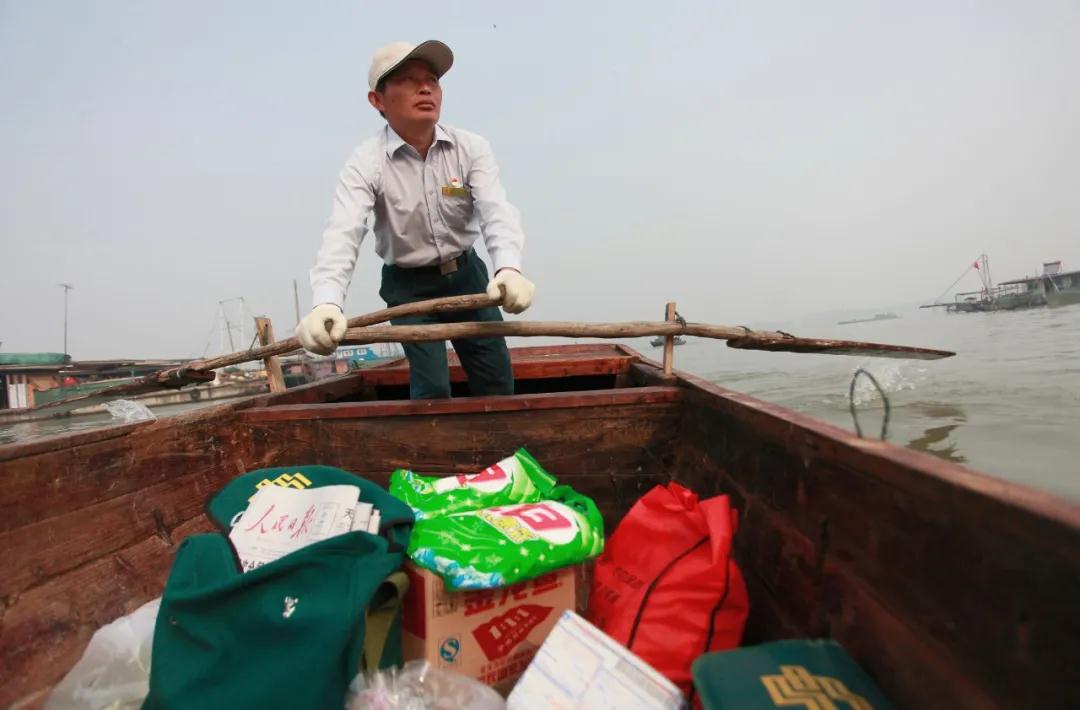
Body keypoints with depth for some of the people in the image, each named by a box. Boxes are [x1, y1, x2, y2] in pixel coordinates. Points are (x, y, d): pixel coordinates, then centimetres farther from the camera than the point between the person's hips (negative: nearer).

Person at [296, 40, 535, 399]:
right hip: (409, 286, -2)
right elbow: (343, 235, -31)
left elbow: (496, 211, -26)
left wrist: (509, 268, -48)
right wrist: (326, 304, -51)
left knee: (497, 379, 3)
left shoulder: (471, 148, -12)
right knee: (432, 388, -7)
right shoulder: (366, 163, -17)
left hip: (466, 274, 3)